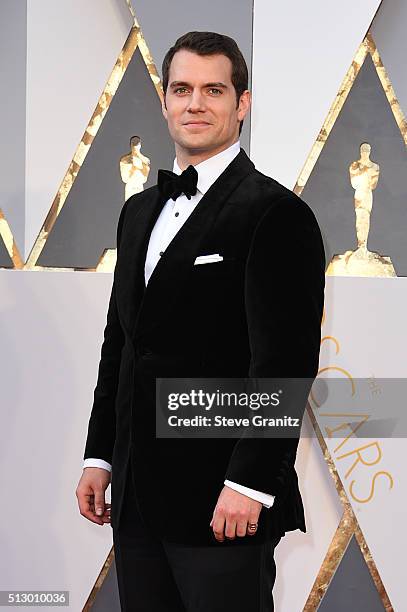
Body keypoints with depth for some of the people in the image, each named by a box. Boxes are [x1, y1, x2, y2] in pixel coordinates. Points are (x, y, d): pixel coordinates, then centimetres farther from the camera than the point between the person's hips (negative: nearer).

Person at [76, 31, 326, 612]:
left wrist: (249, 484, -19)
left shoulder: (276, 212, -9)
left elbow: (285, 361, -15)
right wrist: (99, 455, 14)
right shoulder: (140, 210, 16)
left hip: (223, 500, -7)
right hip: (138, 498, 7)